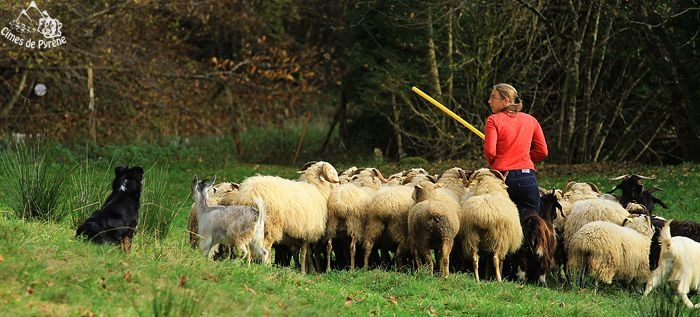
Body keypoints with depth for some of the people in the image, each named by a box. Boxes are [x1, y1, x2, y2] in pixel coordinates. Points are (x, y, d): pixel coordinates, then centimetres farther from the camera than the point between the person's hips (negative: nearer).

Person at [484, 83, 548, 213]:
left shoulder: (494, 120, -3)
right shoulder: (530, 120, 10)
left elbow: (490, 152, -10)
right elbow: (542, 151, 9)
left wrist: (493, 164, 10)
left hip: (501, 177, -3)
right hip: (527, 177, 3)